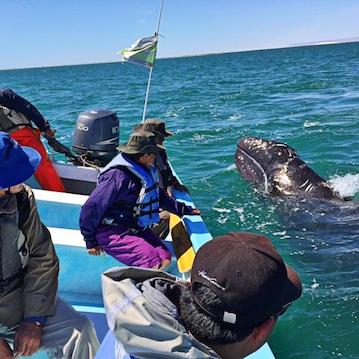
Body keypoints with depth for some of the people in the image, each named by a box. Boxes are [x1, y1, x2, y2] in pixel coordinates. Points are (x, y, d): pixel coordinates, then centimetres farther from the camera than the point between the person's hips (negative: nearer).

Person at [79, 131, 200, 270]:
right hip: (111, 232, -9)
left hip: (136, 229, 9)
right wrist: (91, 242, -11)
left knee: (165, 258, -7)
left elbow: (159, 196, 24)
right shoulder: (117, 176, -24)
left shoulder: (146, 171, 5)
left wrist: (185, 209, 26)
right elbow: (91, 208, -19)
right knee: (152, 261, -25)